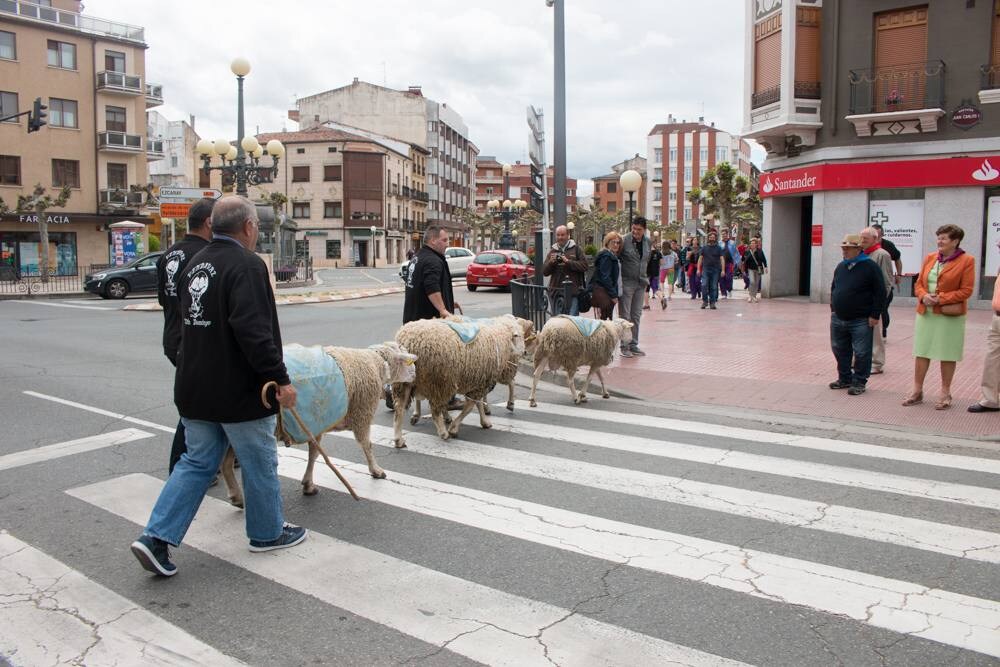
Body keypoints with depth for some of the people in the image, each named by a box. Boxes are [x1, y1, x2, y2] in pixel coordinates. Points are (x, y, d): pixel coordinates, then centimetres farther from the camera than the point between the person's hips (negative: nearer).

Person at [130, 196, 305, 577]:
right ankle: (268, 533, 26)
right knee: (260, 464, 10)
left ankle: (156, 537, 9)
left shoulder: (196, 264, 11)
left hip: (195, 388, 8)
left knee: (197, 462, 17)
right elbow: (253, 331, -29)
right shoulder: (246, 265, -18)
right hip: (238, 390, -8)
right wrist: (280, 378, -24)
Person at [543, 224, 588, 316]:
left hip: (573, 291, -4)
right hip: (556, 291, 4)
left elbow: (584, 265, -6)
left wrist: (568, 262, -13)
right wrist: (551, 262, -8)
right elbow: (544, 271, 11)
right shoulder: (552, 251, 15)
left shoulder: (576, 249, 6)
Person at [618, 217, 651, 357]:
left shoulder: (647, 242, 7)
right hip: (626, 282, -5)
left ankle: (634, 345, 17)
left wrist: (645, 279, 16)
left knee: (636, 316, 10)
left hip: (641, 283, 6)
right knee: (625, 316, -1)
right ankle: (624, 346, 5)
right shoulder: (624, 241, -11)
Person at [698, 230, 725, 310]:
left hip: (715, 270, 0)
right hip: (705, 269, 0)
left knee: (714, 287, 2)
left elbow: (722, 259, 2)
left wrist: (723, 270, -8)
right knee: (704, 285, -11)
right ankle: (705, 301, 2)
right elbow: (700, 258, 10)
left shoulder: (719, 248, 7)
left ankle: (712, 303, 9)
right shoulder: (704, 248, 9)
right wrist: (698, 269, 1)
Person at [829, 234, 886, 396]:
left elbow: (880, 293, -10)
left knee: (861, 353, -1)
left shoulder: (870, 267, -9)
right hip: (838, 319, 7)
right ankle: (844, 379, 27)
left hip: (860, 321, -7)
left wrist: (875, 315, -12)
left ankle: (859, 382, 10)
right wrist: (833, 308, 17)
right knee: (840, 351, 13)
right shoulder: (840, 267, 12)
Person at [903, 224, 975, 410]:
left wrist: (940, 298, -17)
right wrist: (924, 296, -10)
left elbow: (966, 290, -9)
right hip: (925, 313, 4)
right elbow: (918, 284, 10)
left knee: (947, 354, 4)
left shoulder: (966, 261, -5)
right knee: (921, 351, 7)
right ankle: (917, 391, 15)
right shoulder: (930, 258, 8)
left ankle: (945, 393, 16)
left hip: (950, 315, -4)